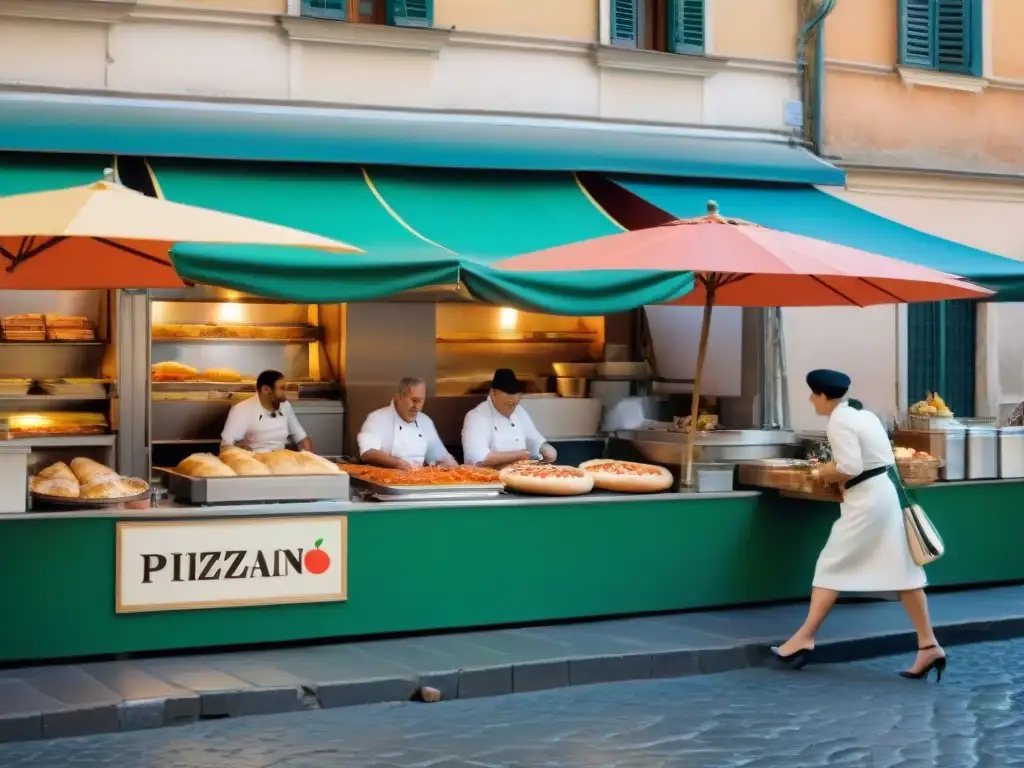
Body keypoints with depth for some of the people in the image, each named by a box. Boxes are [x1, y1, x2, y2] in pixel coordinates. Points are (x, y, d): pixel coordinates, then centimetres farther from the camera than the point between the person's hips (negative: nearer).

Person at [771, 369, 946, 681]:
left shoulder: (839, 421, -12)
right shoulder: (862, 413, 16)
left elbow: (849, 468, -20)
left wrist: (823, 473, -3)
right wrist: (834, 467, 12)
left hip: (867, 500, -9)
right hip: (885, 493, 9)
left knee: (832, 567, -2)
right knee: (902, 570, 8)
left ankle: (805, 637, 1)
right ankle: (928, 646, 8)